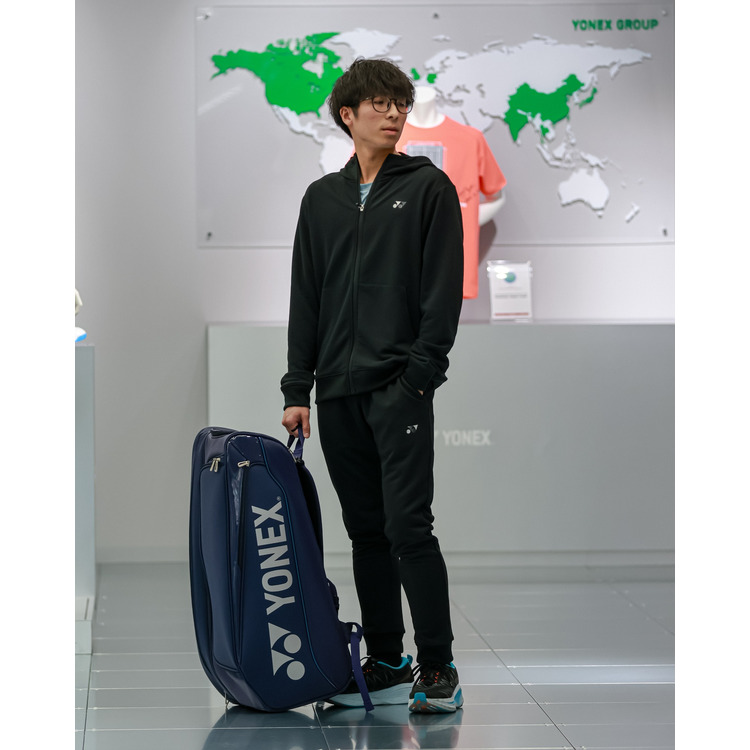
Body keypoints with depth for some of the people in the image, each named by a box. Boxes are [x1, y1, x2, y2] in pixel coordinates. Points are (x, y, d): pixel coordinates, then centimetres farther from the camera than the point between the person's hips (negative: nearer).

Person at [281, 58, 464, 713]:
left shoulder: (429, 187, 2)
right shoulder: (321, 199, 15)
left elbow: (444, 289, -4)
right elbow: (306, 297, 14)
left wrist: (421, 373, -13)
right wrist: (298, 388, 7)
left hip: (400, 387, -5)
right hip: (339, 391, 5)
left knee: (408, 527, -10)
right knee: (366, 530, 8)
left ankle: (439, 670, -2)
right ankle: (387, 666, 16)